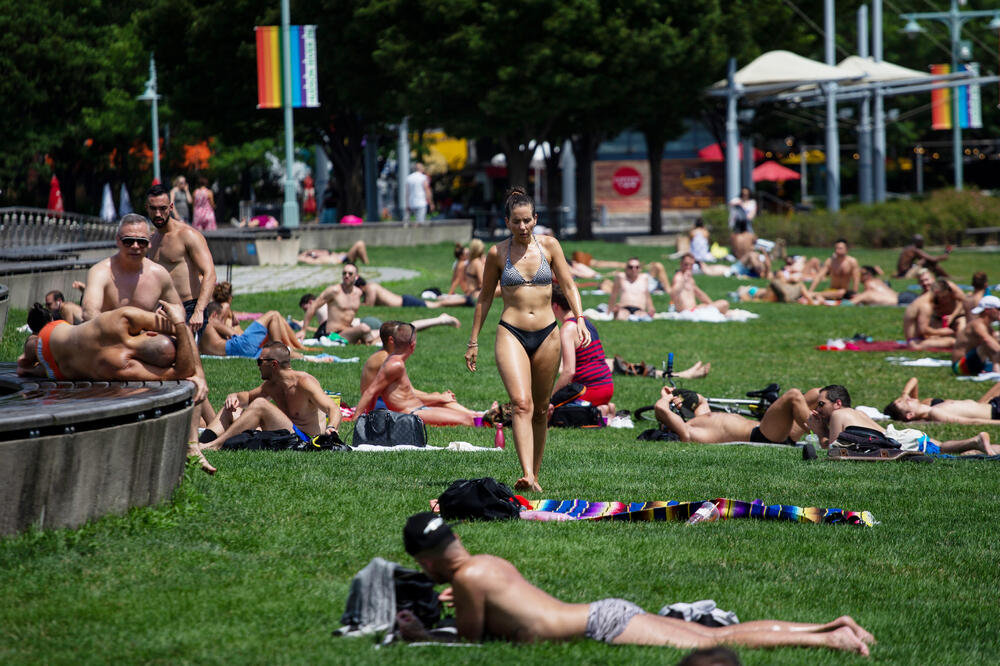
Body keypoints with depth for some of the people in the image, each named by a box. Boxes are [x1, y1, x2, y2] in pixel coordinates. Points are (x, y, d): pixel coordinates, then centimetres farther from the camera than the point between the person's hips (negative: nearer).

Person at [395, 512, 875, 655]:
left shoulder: (468, 578, -7)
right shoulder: (493, 563, 21)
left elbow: (471, 643, -1)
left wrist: (419, 637, 8)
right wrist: (465, 603, 34)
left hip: (604, 624, -8)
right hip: (606, 615, 8)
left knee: (714, 646, -14)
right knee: (722, 635, 6)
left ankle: (829, 639, -20)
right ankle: (833, 627, 3)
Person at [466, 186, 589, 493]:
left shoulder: (549, 246, 4)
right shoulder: (497, 253, 2)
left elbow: (568, 285, 8)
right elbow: (484, 298, 11)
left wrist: (580, 320, -7)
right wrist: (473, 342, 14)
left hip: (546, 335, 2)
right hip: (511, 333, -2)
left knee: (541, 410, 9)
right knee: (522, 404, -19)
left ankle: (535, 474, 23)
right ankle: (527, 475, -29)